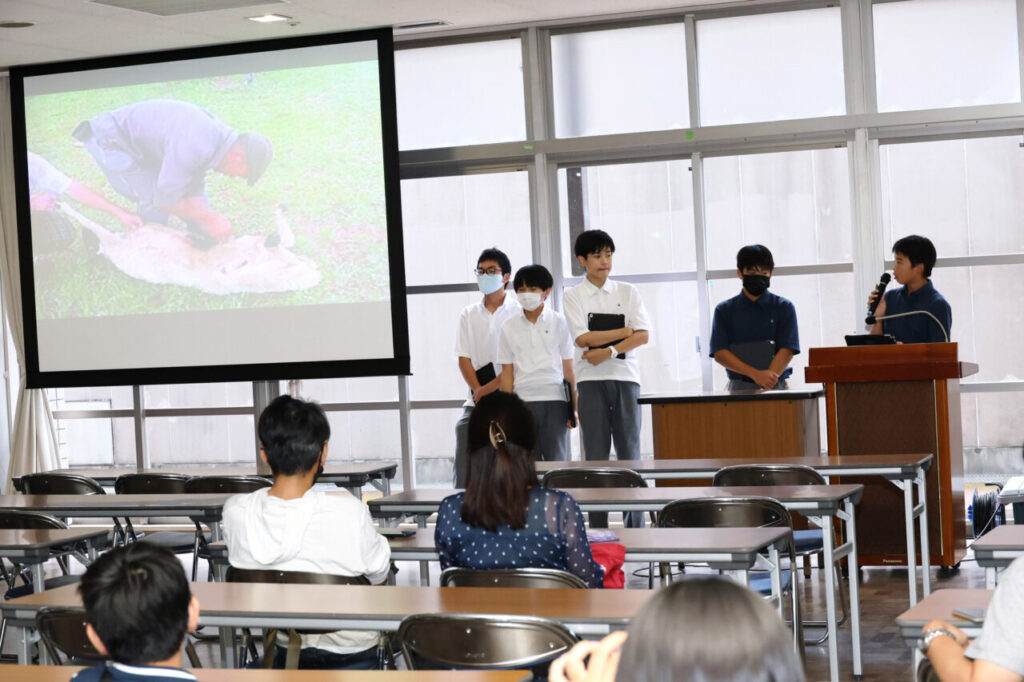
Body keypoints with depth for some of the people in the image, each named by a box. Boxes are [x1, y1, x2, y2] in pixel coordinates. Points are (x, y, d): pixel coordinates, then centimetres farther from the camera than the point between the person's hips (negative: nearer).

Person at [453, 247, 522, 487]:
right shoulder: (468, 314, 13)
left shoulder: (518, 312, 2)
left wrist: (490, 388, -13)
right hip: (476, 402, 3)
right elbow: (464, 359, 7)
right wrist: (479, 392, -7)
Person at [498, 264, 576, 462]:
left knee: (556, 460, 0)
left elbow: (568, 368, 4)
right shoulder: (509, 328, 8)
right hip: (523, 401, 1)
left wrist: (574, 407, 0)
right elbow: (507, 372, 8)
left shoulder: (559, 323, 5)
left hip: (555, 400, -1)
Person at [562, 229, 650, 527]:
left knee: (630, 452, 0)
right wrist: (626, 330, -4)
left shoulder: (627, 292, 10)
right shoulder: (573, 296, 6)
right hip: (591, 380, -1)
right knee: (596, 455, -2)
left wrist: (609, 351, -12)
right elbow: (583, 338, -6)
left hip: (625, 378, 1)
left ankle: (635, 525, 2)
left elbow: (643, 335, 0)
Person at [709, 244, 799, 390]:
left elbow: (787, 351, 1)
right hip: (738, 387, 0)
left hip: (776, 386, 0)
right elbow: (719, 353, 2)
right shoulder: (724, 310, 12)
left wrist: (769, 376, -16)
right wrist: (755, 374, -12)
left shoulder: (784, 307, 11)